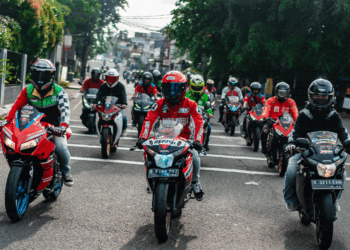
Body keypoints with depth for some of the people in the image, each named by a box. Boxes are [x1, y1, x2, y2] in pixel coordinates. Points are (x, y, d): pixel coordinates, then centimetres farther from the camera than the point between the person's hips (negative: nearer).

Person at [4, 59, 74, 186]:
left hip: (54, 126, -3)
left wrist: (63, 125, -36)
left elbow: (65, 109, -18)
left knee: (61, 147, -25)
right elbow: (17, 105, 0)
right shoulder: (28, 91, 4)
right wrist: (7, 120, -18)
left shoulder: (59, 92, -6)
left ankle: (65, 170, 6)